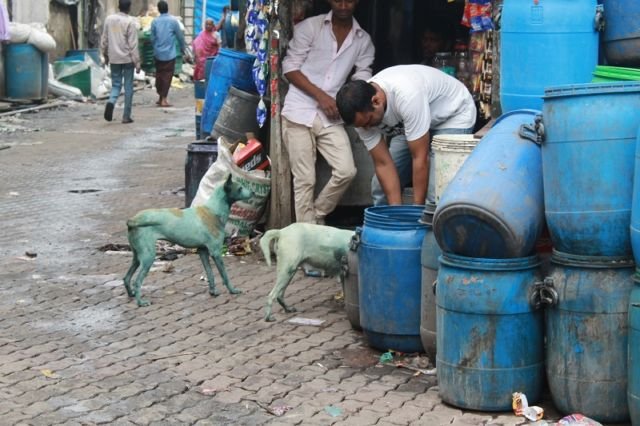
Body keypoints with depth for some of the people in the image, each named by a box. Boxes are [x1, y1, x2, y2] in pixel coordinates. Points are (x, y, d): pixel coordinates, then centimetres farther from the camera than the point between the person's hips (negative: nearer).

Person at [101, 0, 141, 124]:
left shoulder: (109, 19, 3)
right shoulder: (130, 22, -11)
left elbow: (104, 40, 9)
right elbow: (133, 45, -11)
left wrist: (105, 55, 23)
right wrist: (137, 62, -7)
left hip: (114, 59, 4)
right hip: (127, 59, -4)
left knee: (116, 85, 12)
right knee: (128, 88, 5)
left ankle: (111, 102, -18)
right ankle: (126, 116, 7)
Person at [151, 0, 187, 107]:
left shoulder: (155, 21, -1)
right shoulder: (173, 21, -7)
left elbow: (152, 38, 5)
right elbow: (180, 36, -2)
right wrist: (182, 49, 14)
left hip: (158, 53, 3)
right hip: (169, 54, -3)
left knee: (159, 75, 14)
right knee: (167, 76, 0)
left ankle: (160, 97, 21)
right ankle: (164, 99, -6)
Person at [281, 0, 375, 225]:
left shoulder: (363, 40, 8)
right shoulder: (310, 26, -1)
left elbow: (362, 79, 6)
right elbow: (290, 67, -5)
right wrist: (321, 96, -13)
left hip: (331, 116, 3)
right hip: (300, 112, -3)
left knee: (346, 171, -9)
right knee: (305, 180, -4)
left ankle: (317, 217, 13)